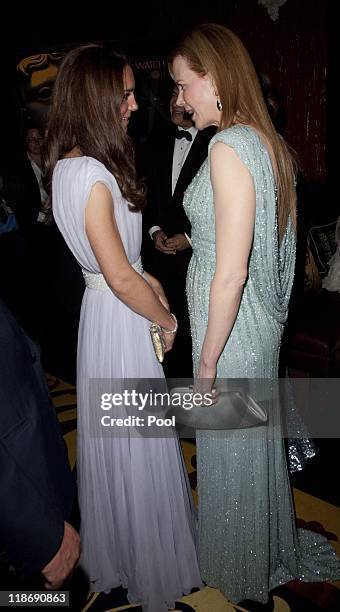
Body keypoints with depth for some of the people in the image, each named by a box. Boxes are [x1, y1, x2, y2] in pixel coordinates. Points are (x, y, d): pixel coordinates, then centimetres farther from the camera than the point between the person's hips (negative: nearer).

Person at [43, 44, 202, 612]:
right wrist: (167, 321, -9)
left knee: (114, 439, 23)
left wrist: (148, 277, 8)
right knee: (137, 444, 8)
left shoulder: (69, 165, 6)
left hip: (104, 309, 9)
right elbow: (121, 280, -23)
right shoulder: (91, 174, -24)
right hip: (122, 319, -9)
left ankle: (113, 550, 46)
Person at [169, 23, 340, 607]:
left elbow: (230, 273, -25)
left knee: (230, 450, 13)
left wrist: (207, 361, -17)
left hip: (230, 321, -9)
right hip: (259, 318, 9)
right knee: (255, 437, 25)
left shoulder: (229, 148, -23)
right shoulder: (267, 140, 7)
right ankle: (270, 547, 49)